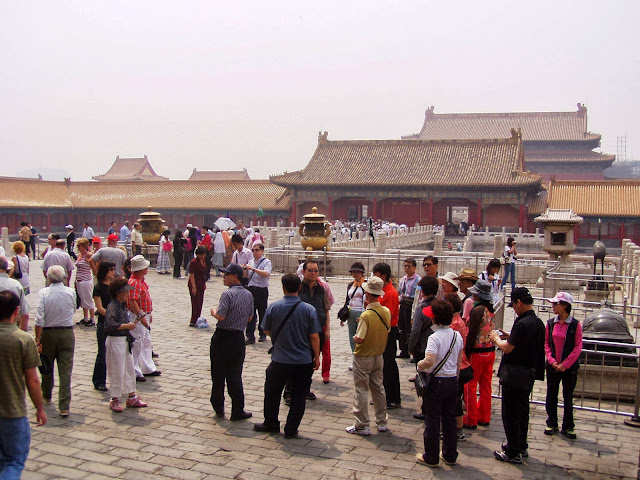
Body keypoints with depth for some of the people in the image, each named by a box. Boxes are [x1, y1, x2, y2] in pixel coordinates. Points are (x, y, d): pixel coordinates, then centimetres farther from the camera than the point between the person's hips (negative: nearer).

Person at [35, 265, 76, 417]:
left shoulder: (43, 293, -10)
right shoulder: (71, 292, -4)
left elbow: (39, 319, -15)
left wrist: (38, 339, -11)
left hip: (48, 333, 0)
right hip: (67, 333, 0)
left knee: (47, 367, 20)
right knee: (65, 370, -1)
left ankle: (46, 396, 41)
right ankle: (64, 407, -5)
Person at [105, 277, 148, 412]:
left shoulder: (123, 305, 10)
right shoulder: (112, 306, -17)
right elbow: (111, 324, -29)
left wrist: (131, 324, 4)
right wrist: (127, 326, -20)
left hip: (125, 340, 9)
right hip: (115, 341, -9)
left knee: (130, 369, 13)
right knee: (117, 371, 0)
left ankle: (132, 398, 22)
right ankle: (114, 400, 14)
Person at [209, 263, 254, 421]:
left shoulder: (228, 294, -15)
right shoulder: (248, 295, 5)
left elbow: (221, 316, -21)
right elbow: (249, 317, 12)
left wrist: (213, 312, -2)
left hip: (223, 337, -5)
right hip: (239, 338, 5)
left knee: (218, 375, 10)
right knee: (235, 375, 9)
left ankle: (218, 409, 20)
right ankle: (237, 412, 9)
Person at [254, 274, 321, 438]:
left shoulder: (273, 307, -9)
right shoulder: (309, 309, -11)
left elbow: (266, 330, 4)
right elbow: (314, 337, -8)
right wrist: (317, 357, 4)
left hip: (280, 360, 0)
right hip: (304, 361, 0)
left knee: (272, 392, 20)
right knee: (299, 396, 13)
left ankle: (271, 424, 34)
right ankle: (291, 429, 19)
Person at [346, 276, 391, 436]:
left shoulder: (366, 315, -24)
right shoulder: (386, 311, -5)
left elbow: (359, 339, -24)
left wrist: (354, 337, -1)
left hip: (363, 358, -6)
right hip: (378, 356, 6)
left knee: (361, 390, 3)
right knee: (378, 388, 18)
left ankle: (362, 425, 9)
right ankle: (382, 422, 25)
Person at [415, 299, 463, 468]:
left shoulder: (435, 337, -19)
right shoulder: (457, 336, 3)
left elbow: (430, 361, -30)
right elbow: (458, 362, 12)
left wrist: (419, 365, -11)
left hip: (437, 381, -6)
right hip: (452, 381, 6)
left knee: (432, 420, 5)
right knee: (449, 419, 16)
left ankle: (431, 457, 14)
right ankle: (450, 455, 26)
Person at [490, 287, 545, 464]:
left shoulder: (522, 323, -23)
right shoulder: (538, 322, 6)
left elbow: (507, 348, -21)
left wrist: (497, 338, -3)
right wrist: (508, 336, 11)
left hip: (514, 374, -9)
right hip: (529, 373, 9)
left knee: (510, 413, 1)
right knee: (522, 411, 20)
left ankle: (513, 452, 8)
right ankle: (521, 446, 32)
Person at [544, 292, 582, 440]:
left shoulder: (575, 325, -9)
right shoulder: (551, 323, 1)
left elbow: (577, 347, -9)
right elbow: (546, 343, 4)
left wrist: (564, 364, -12)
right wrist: (552, 361, -9)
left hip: (569, 367, -3)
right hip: (552, 366, 3)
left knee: (568, 397, 7)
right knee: (551, 396, 9)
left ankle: (568, 427, 19)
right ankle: (552, 424, 24)